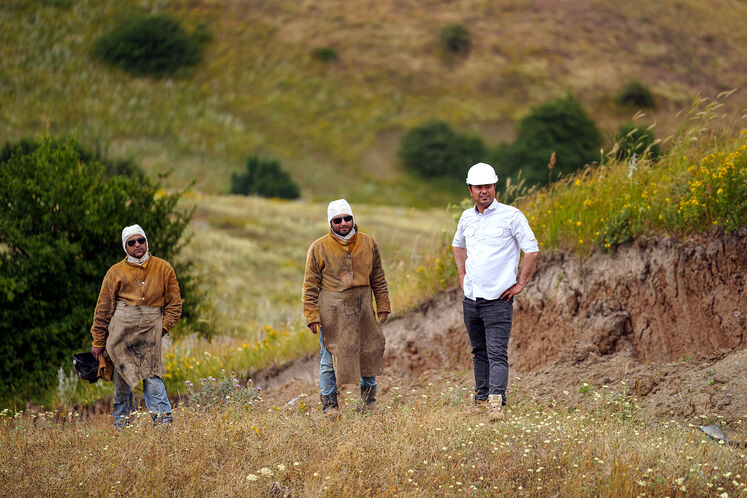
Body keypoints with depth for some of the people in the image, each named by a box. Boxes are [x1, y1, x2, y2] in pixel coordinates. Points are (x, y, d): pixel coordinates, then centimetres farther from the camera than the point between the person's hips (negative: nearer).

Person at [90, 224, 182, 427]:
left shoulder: (163, 269, 11)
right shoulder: (116, 272, 9)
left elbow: (174, 303, 14)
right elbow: (103, 309, 11)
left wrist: (163, 327, 0)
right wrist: (98, 342, 9)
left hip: (150, 331, -1)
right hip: (121, 330, 1)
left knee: (152, 379, -12)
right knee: (122, 380, 3)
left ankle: (164, 423, -12)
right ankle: (121, 425, 13)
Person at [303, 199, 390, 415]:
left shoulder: (368, 243, 6)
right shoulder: (319, 248, -3)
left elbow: (378, 277, 15)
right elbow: (311, 285, -1)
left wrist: (383, 305, 13)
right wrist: (312, 315, -6)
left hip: (362, 308, 3)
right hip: (332, 312, -3)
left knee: (370, 353, 9)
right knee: (330, 359, 0)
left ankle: (368, 401, 25)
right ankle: (329, 405, 11)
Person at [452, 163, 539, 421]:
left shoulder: (511, 216, -7)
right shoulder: (467, 217, 11)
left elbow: (532, 250, -6)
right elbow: (458, 245, 31)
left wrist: (520, 284, -8)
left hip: (498, 299, -6)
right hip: (471, 298, 6)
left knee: (497, 353, -13)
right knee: (479, 352, 14)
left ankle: (496, 403, -21)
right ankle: (482, 399, 22)